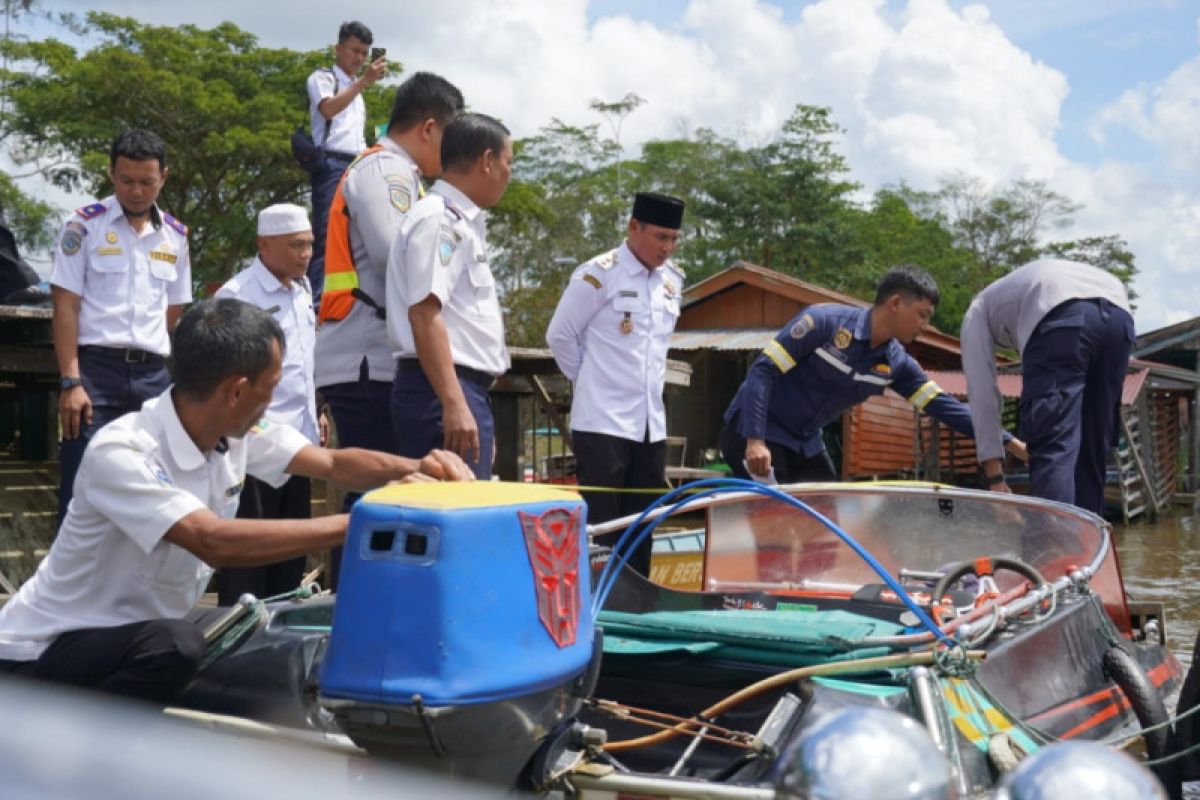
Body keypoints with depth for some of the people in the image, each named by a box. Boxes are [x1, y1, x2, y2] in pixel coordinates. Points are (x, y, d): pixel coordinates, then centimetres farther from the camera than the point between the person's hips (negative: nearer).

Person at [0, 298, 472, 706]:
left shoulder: (239, 433, -5)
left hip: (143, 640, 8)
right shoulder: (120, 453, -28)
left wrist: (412, 468, -22)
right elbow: (215, 543, -39)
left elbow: (333, 464, -2)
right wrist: (353, 524, -41)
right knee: (177, 646, -34)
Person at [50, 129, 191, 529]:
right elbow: (65, 306, -5)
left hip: (154, 374, 4)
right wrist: (71, 382, -12)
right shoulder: (85, 224, -1)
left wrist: (178, 380, 11)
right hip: (97, 367, -4)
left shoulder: (176, 235, 11)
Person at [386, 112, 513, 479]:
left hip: (466, 390, 10)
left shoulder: (462, 222, 20)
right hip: (443, 391, -10)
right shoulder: (438, 219, -9)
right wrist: (453, 404, -26)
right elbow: (424, 313, -19)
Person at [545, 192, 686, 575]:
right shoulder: (598, 274, -10)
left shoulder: (673, 279, 10)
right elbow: (560, 335, -4)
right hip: (603, 421, -6)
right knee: (599, 529, -3)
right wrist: (590, 379, 5)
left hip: (651, 423, 7)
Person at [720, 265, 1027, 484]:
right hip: (756, 432, -8)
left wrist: (1008, 442, -4)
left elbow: (942, 405, 0)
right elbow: (763, 370, -23)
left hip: (805, 443, 8)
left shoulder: (896, 362, -2)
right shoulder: (824, 322, -22)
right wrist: (754, 441, -30)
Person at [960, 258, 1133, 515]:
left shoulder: (979, 310, 30)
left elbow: (982, 391, 20)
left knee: (1052, 446, -5)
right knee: (1093, 447, 13)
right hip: (1119, 314, 6)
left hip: (1062, 316, -6)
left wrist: (994, 475, 20)